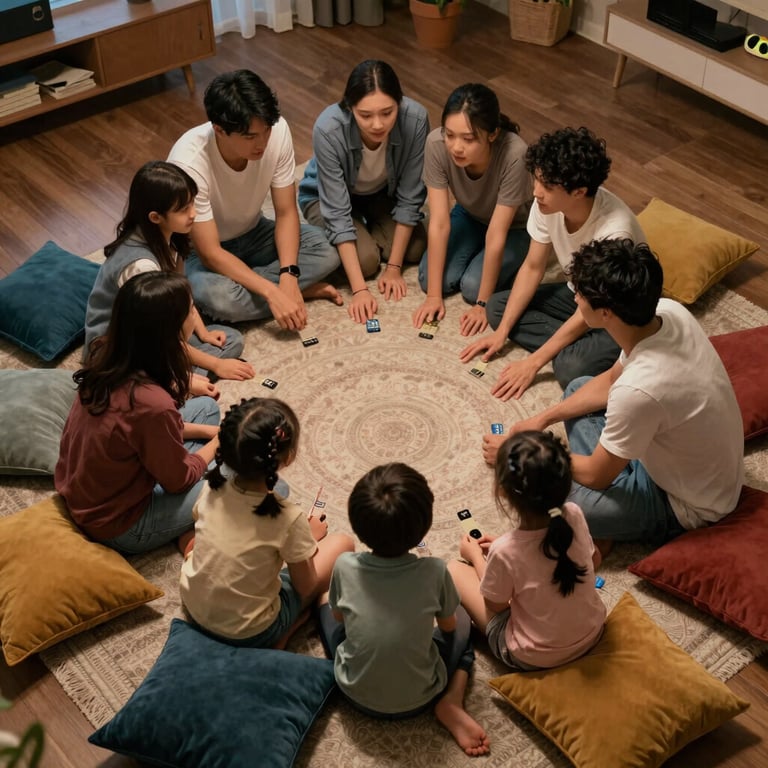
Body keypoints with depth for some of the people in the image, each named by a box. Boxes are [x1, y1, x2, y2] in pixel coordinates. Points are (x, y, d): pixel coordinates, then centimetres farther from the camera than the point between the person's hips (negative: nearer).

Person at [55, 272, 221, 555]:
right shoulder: (152, 403, -36)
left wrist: (205, 431, 5)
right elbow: (179, 479, -16)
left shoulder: (106, 359, -12)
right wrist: (218, 443, 1)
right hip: (118, 527, -8)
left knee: (205, 407, 15)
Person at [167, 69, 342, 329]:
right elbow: (210, 253, -30)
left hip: (251, 234, 4)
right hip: (200, 250, -4)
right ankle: (299, 289, -13)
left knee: (325, 252, -19)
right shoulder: (189, 162, -35)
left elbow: (286, 213, -13)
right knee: (217, 297, -36)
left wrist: (288, 275, -27)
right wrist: (272, 292, -37)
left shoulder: (277, 131, -24)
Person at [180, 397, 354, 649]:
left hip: (194, 607, 5)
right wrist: (311, 539, 7)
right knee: (341, 543, 3)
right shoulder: (289, 519, -27)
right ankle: (284, 631, 3)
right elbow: (304, 588, -11)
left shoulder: (212, 490, -13)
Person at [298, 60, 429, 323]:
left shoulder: (415, 119, -33)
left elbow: (410, 196, -21)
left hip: (383, 192, 3)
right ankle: (359, 231, 12)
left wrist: (394, 266, -20)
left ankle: (370, 228, 14)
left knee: (415, 250, -15)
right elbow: (337, 211, -34)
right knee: (366, 260, -21)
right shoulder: (328, 128, -38)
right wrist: (359, 289, -37)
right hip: (329, 196, -2)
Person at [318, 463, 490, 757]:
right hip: (419, 699, -1)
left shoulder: (345, 566, -19)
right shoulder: (435, 571, -21)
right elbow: (448, 626, -1)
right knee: (462, 619, 22)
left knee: (325, 607, 23)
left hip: (357, 694, 2)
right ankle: (451, 703, 2)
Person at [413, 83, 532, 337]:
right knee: (430, 277, -15)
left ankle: (512, 260, 9)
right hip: (469, 214, 3)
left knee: (472, 286, -22)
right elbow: (439, 223, -27)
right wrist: (433, 295, -26)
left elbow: (496, 235, -33)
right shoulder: (436, 144, -31)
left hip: (513, 226, -3)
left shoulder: (514, 154, -40)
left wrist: (483, 302, -27)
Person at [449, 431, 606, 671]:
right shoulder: (574, 515, -20)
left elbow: (496, 606, -11)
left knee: (454, 570, 7)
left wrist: (476, 556, 7)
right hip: (593, 633, 5)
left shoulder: (504, 551, -32)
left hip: (534, 658, -5)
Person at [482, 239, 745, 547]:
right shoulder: (668, 311, -15)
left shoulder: (639, 389, -38)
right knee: (579, 387, 16)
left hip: (685, 505, -8)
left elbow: (595, 475, -20)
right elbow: (611, 380, 6)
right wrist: (543, 418, 4)